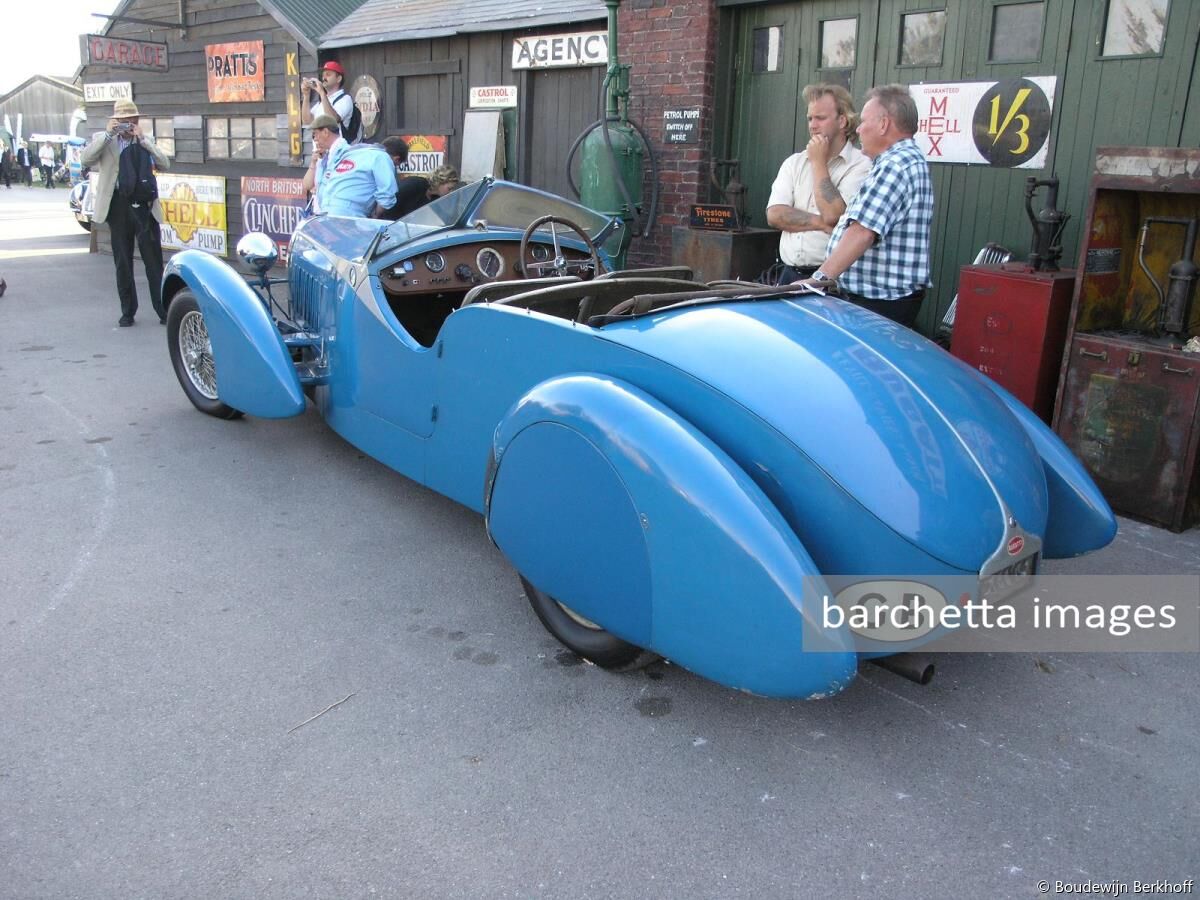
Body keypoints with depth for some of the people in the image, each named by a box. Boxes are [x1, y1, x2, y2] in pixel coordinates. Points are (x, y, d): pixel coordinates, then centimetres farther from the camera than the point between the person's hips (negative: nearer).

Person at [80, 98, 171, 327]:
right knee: (122, 263, 7)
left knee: (154, 261, -1)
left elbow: (165, 165, -5)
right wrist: (108, 134, -11)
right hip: (118, 206, 1)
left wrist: (142, 138, -10)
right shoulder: (103, 139, 8)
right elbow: (85, 159, -7)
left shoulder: (146, 142, 9)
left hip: (145, 206, -1)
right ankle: (127, 312, 16)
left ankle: (164, 310, 3)